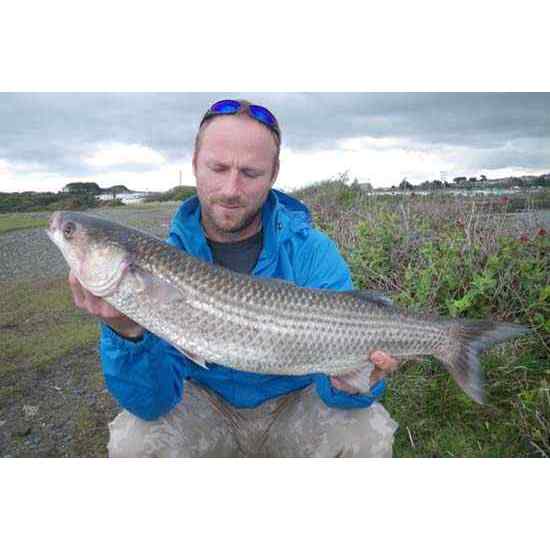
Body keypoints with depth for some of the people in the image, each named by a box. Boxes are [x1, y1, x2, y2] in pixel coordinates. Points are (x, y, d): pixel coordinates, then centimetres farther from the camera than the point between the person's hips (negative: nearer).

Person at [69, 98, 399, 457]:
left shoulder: (313, 252, -17)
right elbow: (152, 403, -20)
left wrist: (352, 386, -41)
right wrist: (127, 333, -39)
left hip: (295, 401, 0)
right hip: (207, 403, 1)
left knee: (368, 434, -24)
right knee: (133, 440, -24)